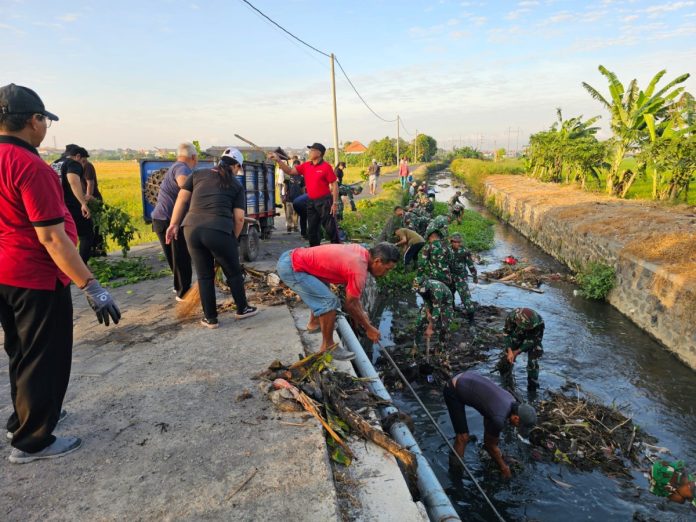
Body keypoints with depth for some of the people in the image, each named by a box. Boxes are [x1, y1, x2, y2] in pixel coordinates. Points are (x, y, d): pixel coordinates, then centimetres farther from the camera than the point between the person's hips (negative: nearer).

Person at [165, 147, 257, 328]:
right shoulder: (237, 185, 12)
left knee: (204, 276, 16)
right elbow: (239, 218, 4)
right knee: (233, 273, 18)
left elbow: (182, 199, 12)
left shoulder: (198, 174, 20)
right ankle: (242, 309, 34)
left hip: (192, 229, 3)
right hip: (219, 230, -3)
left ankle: (210, 318, 24)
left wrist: (174, 224, 13)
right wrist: (233, 239, 16)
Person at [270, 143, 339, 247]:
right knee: (311, 229, 12)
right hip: (311, 201, 7)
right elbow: (290, 171, 11)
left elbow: (334, 184, -10)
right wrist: (278, 160, 1)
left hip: (324, 201, -7)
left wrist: (335, 203, -14)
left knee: (331, 228, -3)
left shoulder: (326, 167, -10)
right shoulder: (306, 166, 9)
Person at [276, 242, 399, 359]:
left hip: (291, 256, 10)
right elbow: (350, 304, -8)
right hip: (291, 267, -10)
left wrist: (361, 314, 24)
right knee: (329, 301, -13)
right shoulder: (359, 270, -20)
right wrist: (369, 328, 4)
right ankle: (327, 347, 1)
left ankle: (313, 323, 45)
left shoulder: (361, 252, 7)